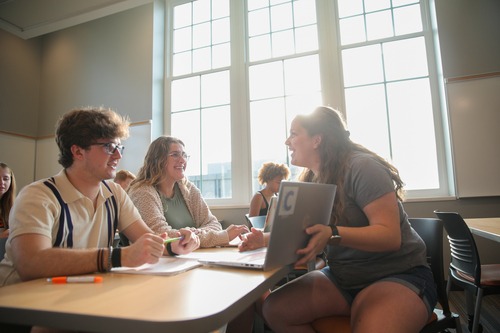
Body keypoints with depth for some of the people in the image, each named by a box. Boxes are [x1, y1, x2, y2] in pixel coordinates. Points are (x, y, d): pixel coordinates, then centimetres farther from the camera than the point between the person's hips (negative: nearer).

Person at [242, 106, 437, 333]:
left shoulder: (361, 167, -17)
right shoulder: (310, 180, 6)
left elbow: (391, 236, -22)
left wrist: (332, 235, -37)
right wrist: (267, 239, -6)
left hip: (397, 274, -6)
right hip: (342, 277, 7)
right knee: (274, 309, -11)